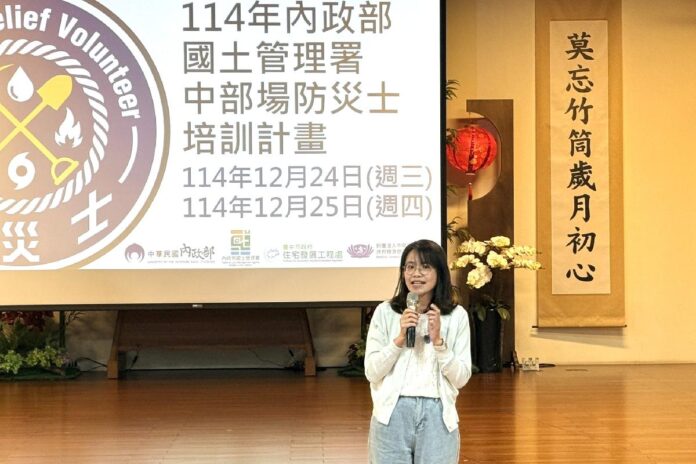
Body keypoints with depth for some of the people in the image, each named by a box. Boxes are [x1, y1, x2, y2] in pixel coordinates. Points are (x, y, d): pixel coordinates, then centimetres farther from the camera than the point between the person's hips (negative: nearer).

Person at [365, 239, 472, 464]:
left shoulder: (456, 316, 3)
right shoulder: (385, 312, 1)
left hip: (437, 416, 0)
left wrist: (438, 341, -12)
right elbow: (371, 372, -1)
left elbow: (461, 378, 0)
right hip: (392, 414, 0)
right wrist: (399, 339, -13)